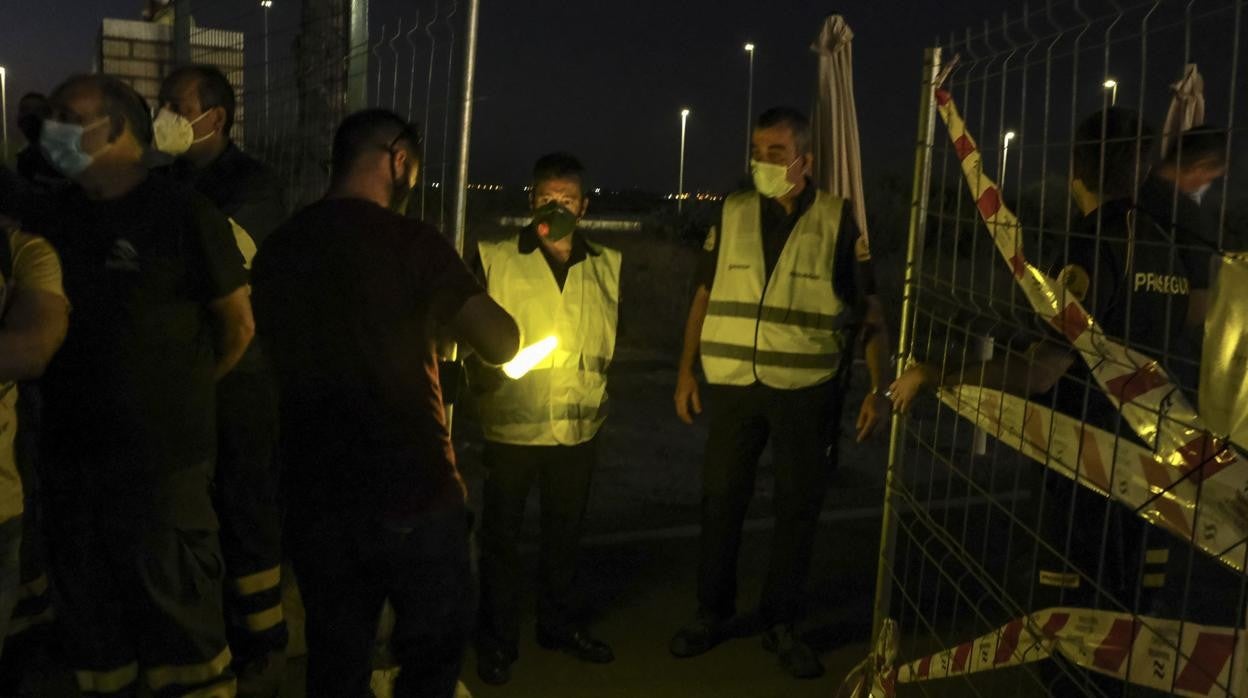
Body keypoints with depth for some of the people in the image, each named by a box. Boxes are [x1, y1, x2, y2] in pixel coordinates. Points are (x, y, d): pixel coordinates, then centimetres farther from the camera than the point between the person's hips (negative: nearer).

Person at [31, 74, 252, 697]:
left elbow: (237, 325, -4)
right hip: (70, 451, 6)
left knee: (174, 610, 5)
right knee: (86, 605, 18)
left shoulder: (182, 213, -8)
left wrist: (180, 394, 4)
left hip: (163, 455, -5)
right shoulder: (53, 217, 8)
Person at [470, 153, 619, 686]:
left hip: (579, 427, 4)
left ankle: (558, 623, 37)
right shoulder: (495, 259, -6)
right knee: (502, 535, 8)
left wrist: (599, 387, 8)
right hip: (511, 426, -3)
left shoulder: (607, 266, 6)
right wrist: (490, 367, -18)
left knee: (564, 533, 18)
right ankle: (497, 640, 25)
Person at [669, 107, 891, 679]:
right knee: (720, 502, 9)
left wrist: (879, 389, -8)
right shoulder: (732, 213, 5)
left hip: (805, 391, -2)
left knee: (798, 507, 8)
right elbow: (704, 295, 10)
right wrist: (686, 370, 6)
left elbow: (870, 310, -1)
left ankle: (781, 623, 24)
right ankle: (712, 612, 26)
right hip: (732, 386, 2)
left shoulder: (839, 220, -3)